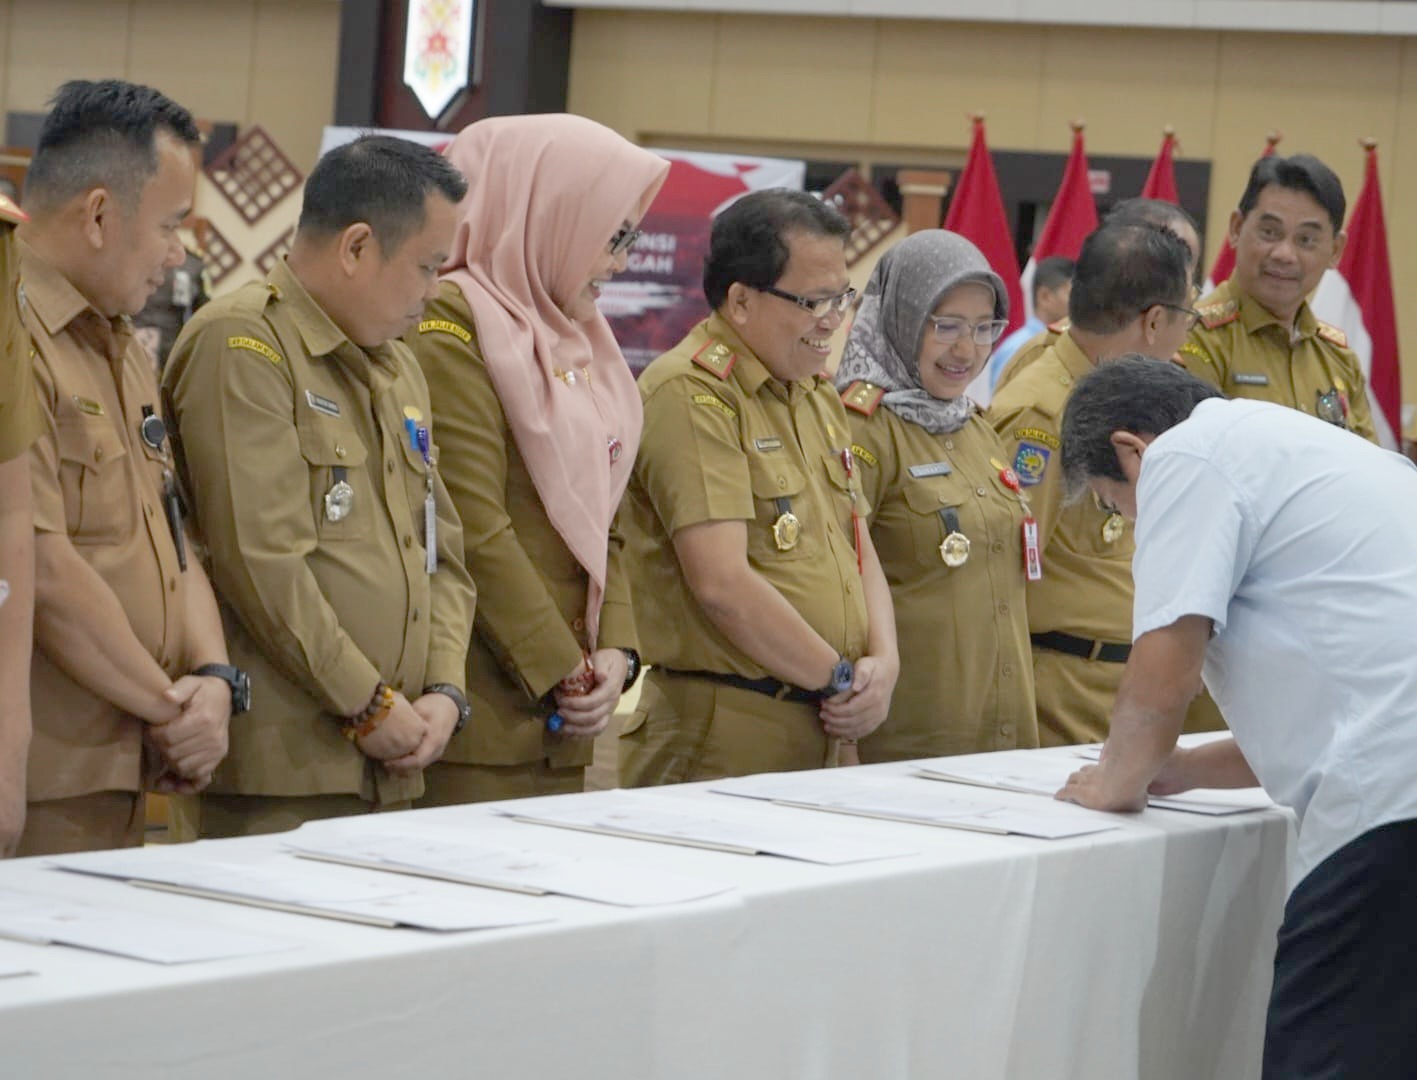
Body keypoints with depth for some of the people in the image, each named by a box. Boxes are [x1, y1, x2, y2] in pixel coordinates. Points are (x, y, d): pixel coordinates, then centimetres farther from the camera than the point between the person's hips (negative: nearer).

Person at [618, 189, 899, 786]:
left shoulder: (819, 396, 18)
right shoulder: (691, 394, -12)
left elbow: (860, 549, 20)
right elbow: (722, 584, -19)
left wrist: (883, 663, 0)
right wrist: (840, 679, -10)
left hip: (825, 733, 8)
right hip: (722, 736, -8)